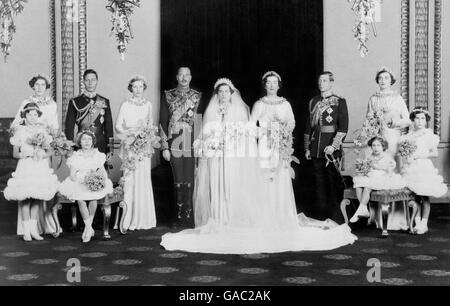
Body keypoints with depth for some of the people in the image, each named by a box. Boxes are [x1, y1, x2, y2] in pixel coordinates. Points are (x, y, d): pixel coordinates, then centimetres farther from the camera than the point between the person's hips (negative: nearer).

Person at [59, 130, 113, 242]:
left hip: (94, 184, 0)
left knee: (94, 196, -32)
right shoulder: (75, 156, 8)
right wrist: (82, 180, -19)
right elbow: (72, 175, 0)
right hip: (78, 184, 0)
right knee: (80, 199, -31)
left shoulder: (98, 155, 11)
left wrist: (102, 177, -16)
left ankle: (88, 227, -19)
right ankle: (89, 229, -21)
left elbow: (103, 172, 8)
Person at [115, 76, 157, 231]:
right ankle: (129, 219, -3)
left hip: (144, 146, 3)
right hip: (129, 146, -3)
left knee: (144, 180, -1)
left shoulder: (148, 105, 10)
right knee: (130, 180, -7)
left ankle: (144, 219, 6)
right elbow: (118, 126, 1)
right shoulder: (125, 105, 2)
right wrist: (131, 132, -14)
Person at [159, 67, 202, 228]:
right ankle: (180, 216, 9)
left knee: (189, 181, -3)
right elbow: (163, 122, 6)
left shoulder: (198, 97, 9)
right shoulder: (168, 96, 9)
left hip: (192, 145, 0)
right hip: (175, 145, 0)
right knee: (178, 181, 2)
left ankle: (189, 216, 3)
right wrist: (165, 147, 0)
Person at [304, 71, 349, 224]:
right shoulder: (313, 102, 14)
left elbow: (343, 127, -7)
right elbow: (308, 126, 16)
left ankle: (336, 218, 4)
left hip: (331, 149, -4)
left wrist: (333, 146, -16)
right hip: (315, 150, 4)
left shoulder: (339, 102, 0)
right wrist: (307, 148, 10)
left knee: (334, 183, -3)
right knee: (319, 183, 7)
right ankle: (319, 218, 13)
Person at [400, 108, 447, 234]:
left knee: (424, 196, -4)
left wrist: (416, 156, -11)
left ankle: (424, 224, 1)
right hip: (410, 169, 3)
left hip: (424, 168, -3)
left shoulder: (429, 135, 2)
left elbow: (434, 153, -4)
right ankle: (417, 222, 9)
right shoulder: (408, 136, 13)